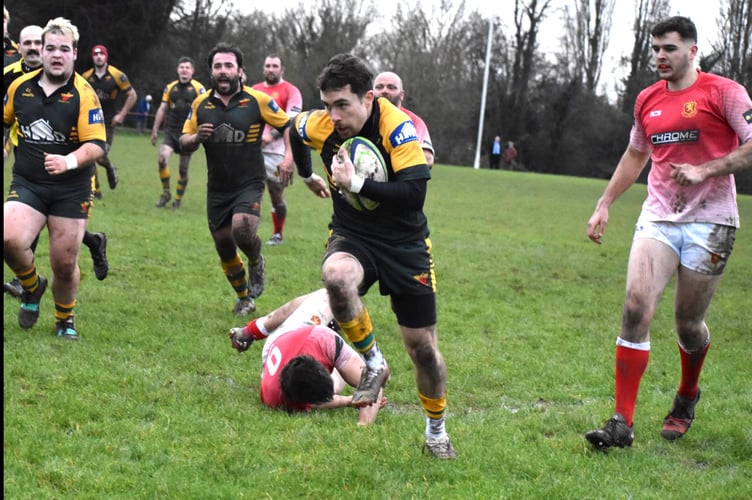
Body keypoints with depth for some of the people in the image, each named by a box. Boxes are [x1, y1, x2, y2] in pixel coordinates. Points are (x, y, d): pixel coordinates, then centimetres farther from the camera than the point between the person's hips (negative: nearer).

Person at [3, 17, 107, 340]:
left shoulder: (84, 94, -11)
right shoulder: (20, 86, 1)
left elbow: (96, 145, -18)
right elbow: (5, 120, 21)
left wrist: (70, 161, -34)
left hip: (71, 189, -2)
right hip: (26, 184, 2)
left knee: (65, 264, 1)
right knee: (9, 239, -23)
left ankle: (65, 320, 31)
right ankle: (31, 287, 10)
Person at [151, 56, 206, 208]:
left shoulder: (198, 88, -1)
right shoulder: (170, 87, 8)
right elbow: (162, 109, 13)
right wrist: (155, 130, 11)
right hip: (171, 131, 2)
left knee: (183, 169, 3)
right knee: (162, 158, -18)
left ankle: (178, 199, 21)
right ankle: (166, 193, -2)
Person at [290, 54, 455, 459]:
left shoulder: (398, 127, -23)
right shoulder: (320, 126, -11)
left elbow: (414, 194, -33)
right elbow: (295, 128, 15)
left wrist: (357, 184, -35)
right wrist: (306, 175, 27)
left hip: (404, 244, -2)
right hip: (352, 235, 2)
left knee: (423, 346, 5)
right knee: (335, 275, -37)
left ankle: (436, 429, 32)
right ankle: (373, 362, -13)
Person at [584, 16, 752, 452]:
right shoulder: (648, 100, 12)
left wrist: (705, 170, -20)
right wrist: (604, 205, 21)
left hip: (709, 222, -4)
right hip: (658, 217, 4)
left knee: (689, 322, 5)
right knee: (636, 307, -13)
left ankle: (687, 396, 37)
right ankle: (623, 424, -12)